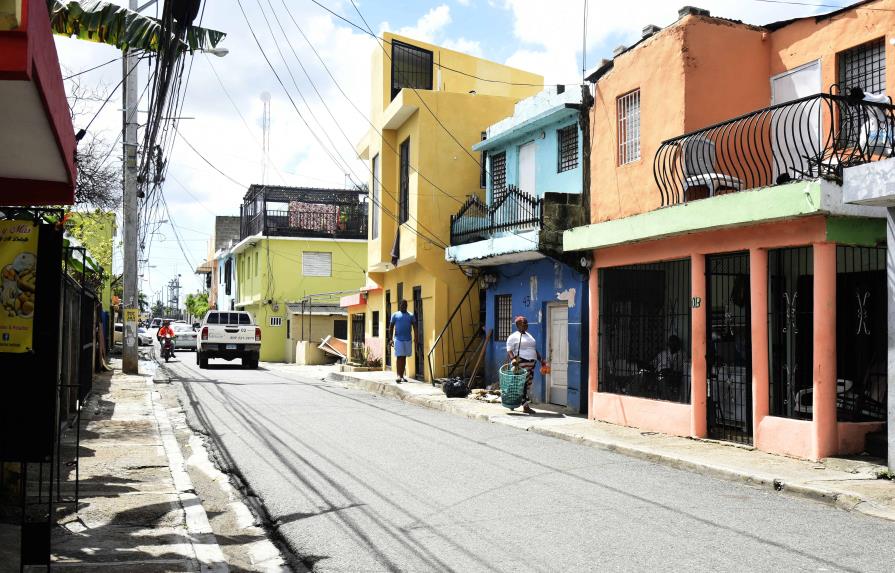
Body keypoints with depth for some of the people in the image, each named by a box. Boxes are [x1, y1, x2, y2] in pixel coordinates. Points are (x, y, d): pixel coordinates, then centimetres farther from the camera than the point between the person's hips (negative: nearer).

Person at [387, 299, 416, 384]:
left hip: (408, 339, 3)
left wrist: (416, 336, -11)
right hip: (398, 339, -3)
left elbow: (414, 326, 4)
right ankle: (398, 375, -10)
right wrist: (391, 339, -4)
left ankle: (402, 376, 14)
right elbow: (391, 327, 4)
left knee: (404, 357, 9)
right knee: (399, 357, -9)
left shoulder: (411, 315, 9)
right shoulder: (395, 315, 4)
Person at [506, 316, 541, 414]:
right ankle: (525, 406, -11)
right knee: (523, 384, -11)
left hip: (531, 363, 8)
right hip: (521, 363, -8)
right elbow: (509, 351, -10)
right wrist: (513, 360, -27)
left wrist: (541, 360, 19)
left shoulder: (529, 335, 22)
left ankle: (526, 406, 13)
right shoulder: (513, 337, -3)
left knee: (528, 384, 7)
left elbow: (535, 350, 27)